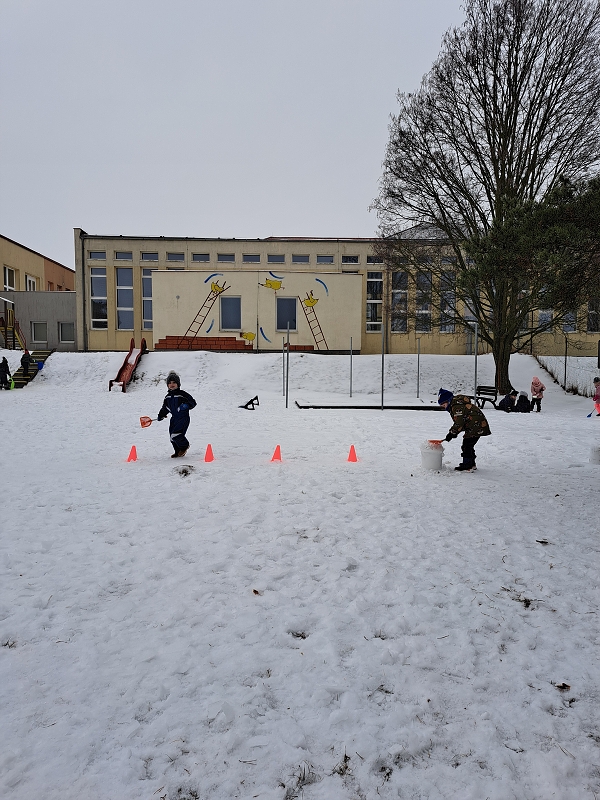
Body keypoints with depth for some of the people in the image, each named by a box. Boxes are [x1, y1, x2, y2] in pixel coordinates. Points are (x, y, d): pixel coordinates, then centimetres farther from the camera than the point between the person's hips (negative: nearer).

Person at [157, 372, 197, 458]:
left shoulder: (182, 394, -9)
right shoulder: (168, 397, 12)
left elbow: (193, 403, -8)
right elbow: (165, 407, 26)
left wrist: (186, 406, -24)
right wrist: (161, 415, 19)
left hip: (184, 418, -7)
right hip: (174, 418, 7)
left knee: (175, 435, -18)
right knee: (172, 436, 7)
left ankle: (184, 446, 9)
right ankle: (178, 452, 26)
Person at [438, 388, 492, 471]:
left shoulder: (457, 406, -20)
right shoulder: (455, 405, 15)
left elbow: (459, 423, -23)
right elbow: (458, 422, 18)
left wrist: (452, 433, -14)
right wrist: (452, 432, 8)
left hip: (476, 426, -11)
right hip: (476, 426, 11)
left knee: (467, 445, -6)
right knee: (468, 445, 18)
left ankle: (467, 466, 0)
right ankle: (471, 464, 28)